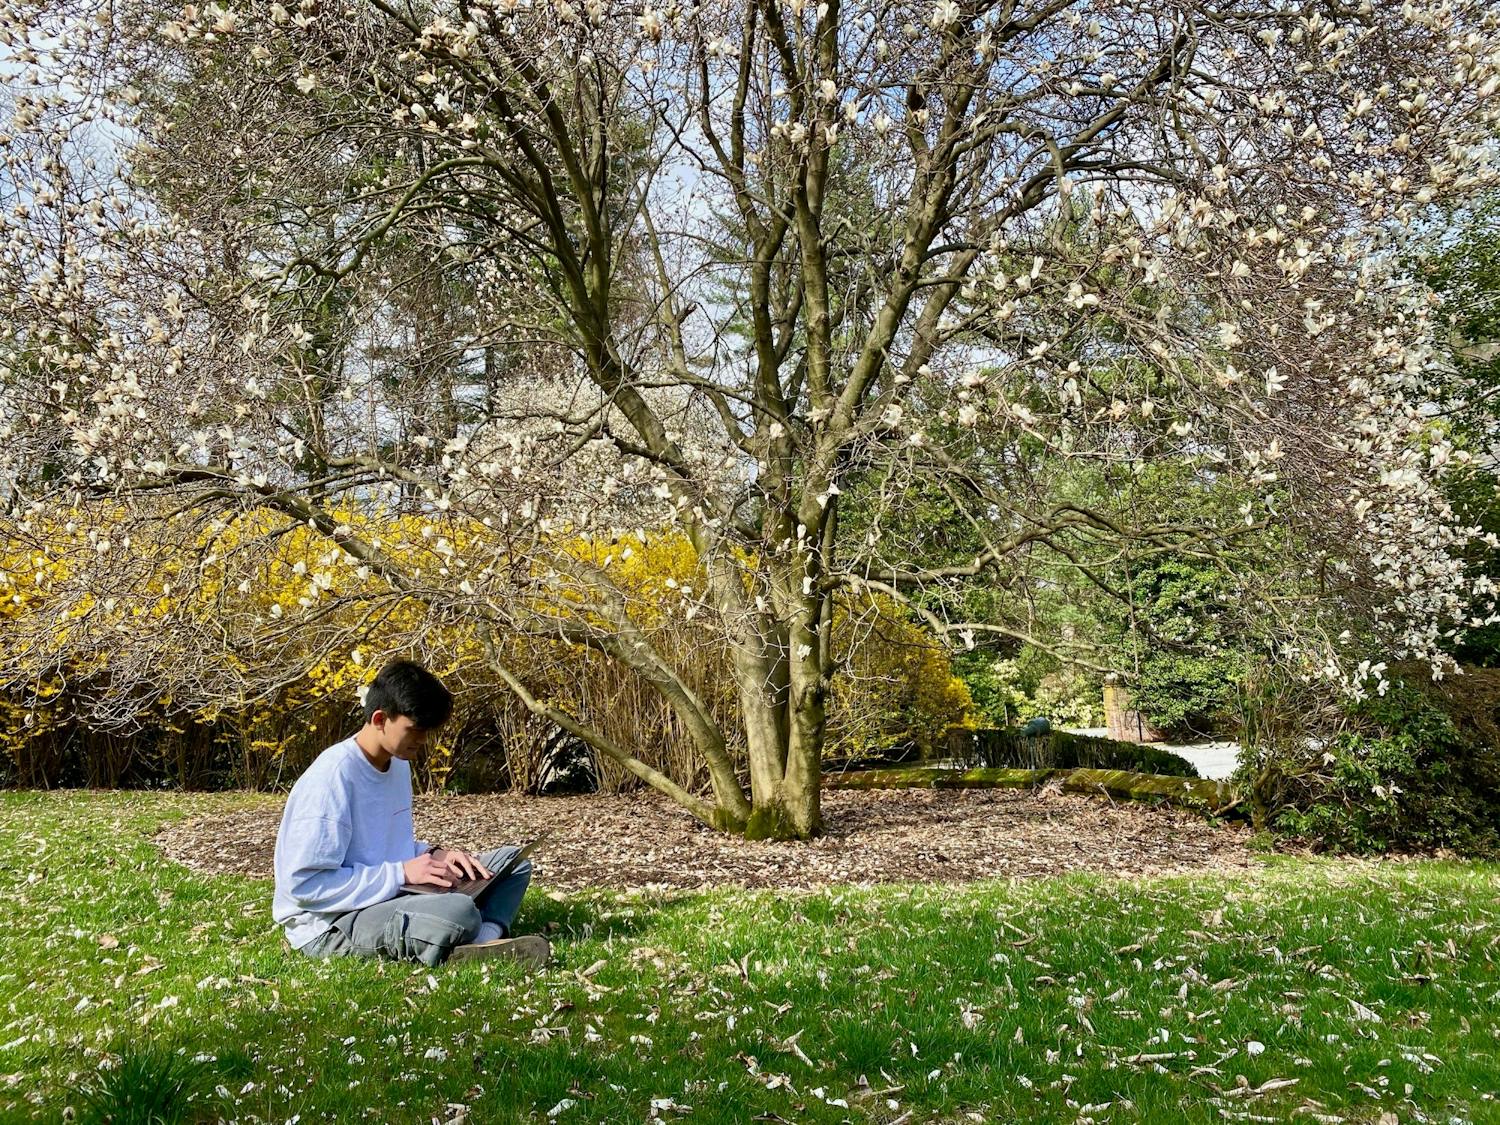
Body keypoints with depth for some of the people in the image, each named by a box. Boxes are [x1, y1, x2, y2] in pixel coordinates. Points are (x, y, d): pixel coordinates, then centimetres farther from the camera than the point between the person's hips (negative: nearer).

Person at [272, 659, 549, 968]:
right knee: (459, 912, -38)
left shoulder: (398, 764, 10)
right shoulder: (332, 776, -18)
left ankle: (483, 941, -21)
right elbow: (305, 884, -21)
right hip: (330, 924, -10)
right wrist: (402, 873, -20)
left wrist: (432, 855, 1)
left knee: (511, 861, 1)